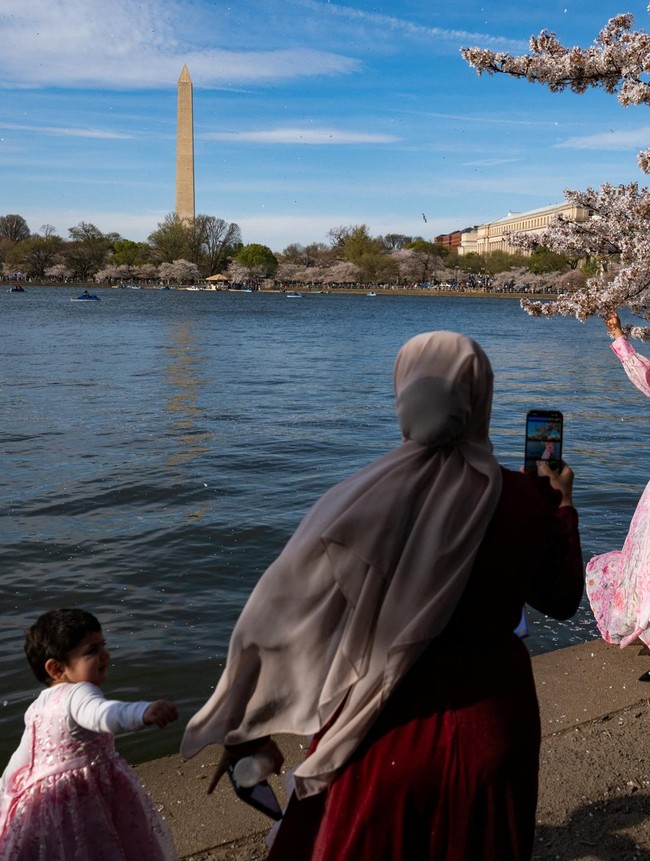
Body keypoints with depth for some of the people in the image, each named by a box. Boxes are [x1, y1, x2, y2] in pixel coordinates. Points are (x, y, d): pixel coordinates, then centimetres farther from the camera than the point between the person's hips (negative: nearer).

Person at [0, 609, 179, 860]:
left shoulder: (38, 706, 6)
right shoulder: (78, 694, -22)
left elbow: (20, 760, 16)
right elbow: (102, 714, -46)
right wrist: (144, 713, -63)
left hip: (40, 803, 9)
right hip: (83, 807, -8)